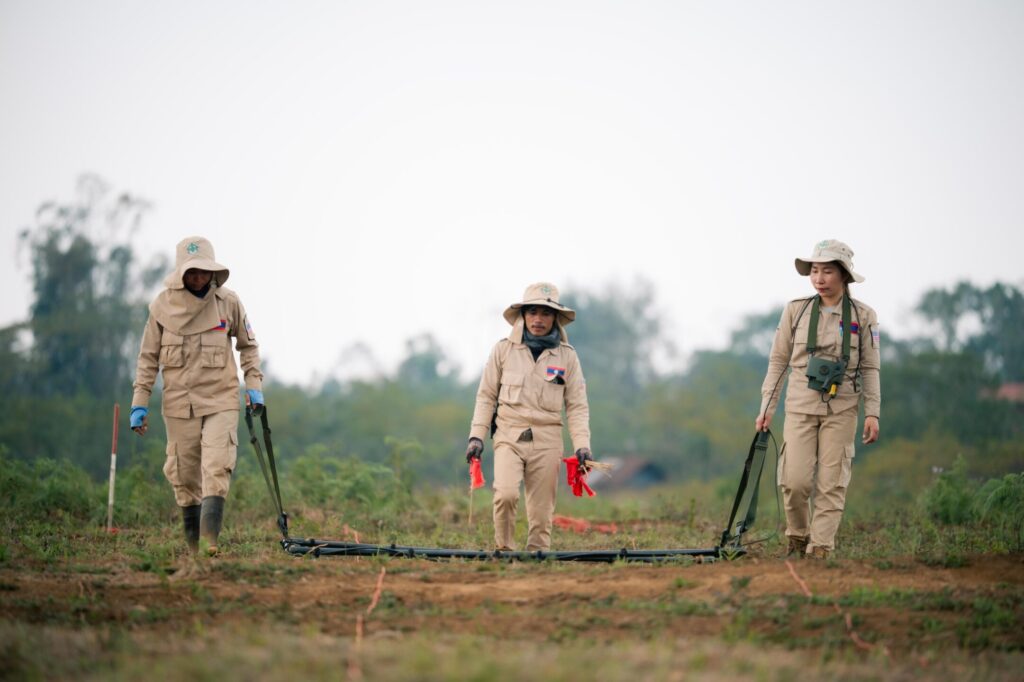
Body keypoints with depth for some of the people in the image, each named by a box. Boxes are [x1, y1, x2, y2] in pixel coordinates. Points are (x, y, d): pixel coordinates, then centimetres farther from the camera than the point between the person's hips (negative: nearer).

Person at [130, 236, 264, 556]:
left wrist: (254, 384, 5)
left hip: (220, 400, -1)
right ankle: (192, 543, 16)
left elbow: (247, 345, 14)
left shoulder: (228, 302, -1)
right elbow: (148, 357, 6)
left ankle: (210, 539, -21)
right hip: (179, 402, 1)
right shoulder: (163, 305, -1)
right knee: (184, 475, 4)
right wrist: (140, 402, 3)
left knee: (216, 470, -15)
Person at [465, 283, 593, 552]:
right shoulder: (504, 349, 5)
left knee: (541, 512, -1)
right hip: (508, 436, -1)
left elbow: (577, 406, 9)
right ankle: (504, 550, -4)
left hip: (547, 441, 1)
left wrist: (582, 445, -1)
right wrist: (477, 435, 1)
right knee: (506, 493, -21)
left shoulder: (567, 356, 7)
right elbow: (486, 396, 9)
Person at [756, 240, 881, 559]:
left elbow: (870, 368, 5)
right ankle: (797, 537, 18)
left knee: (831, 483, -3)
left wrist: (872, 413, -3)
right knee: (795, 480, -6)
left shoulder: (863, 316, 2)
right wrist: (767, 407, 4)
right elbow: (778, 360, 8)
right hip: (800, 405, 0)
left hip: (841, 409, 0)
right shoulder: (795, 311, 3)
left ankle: (820, 548, 2)